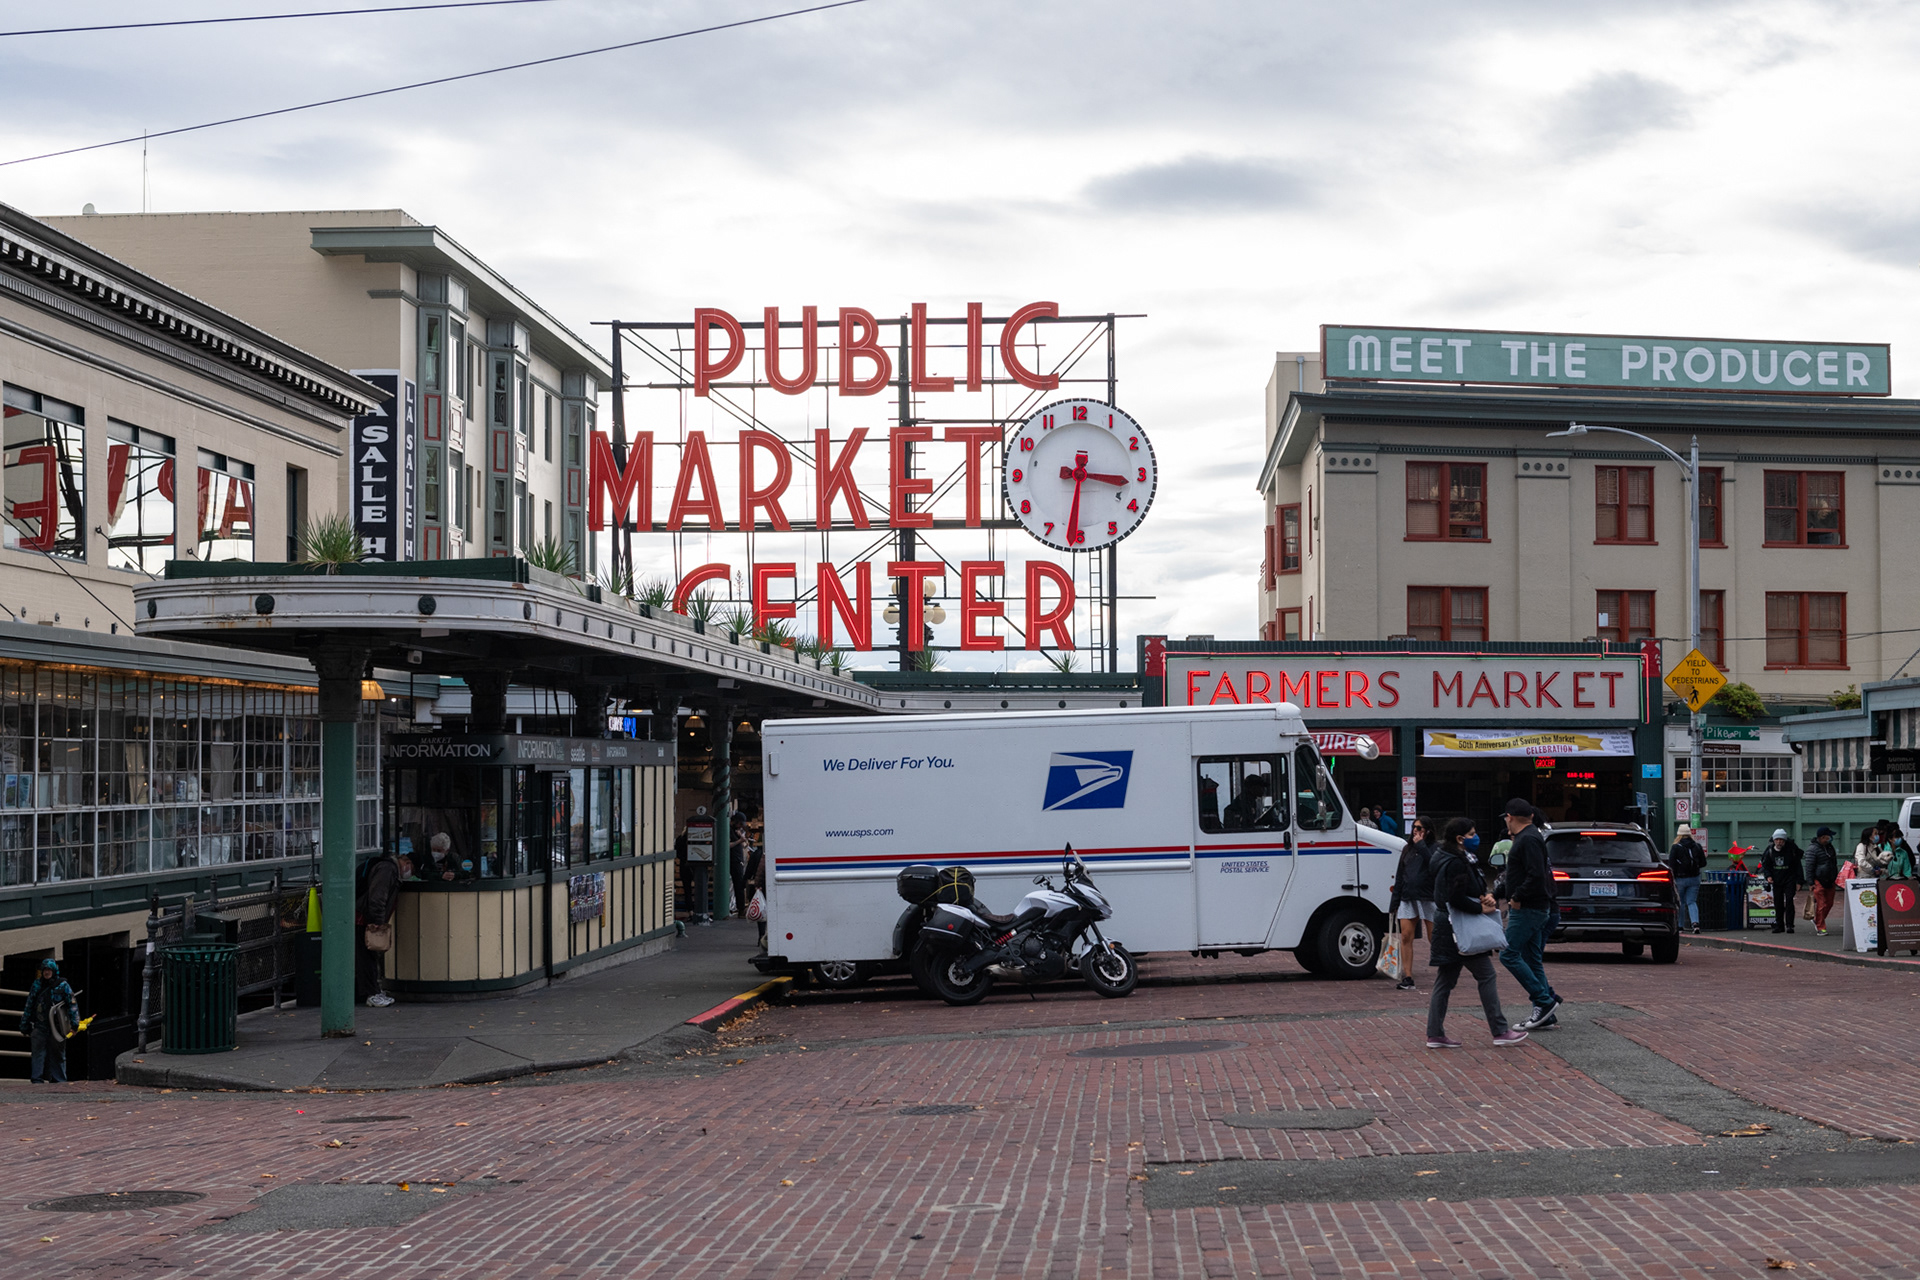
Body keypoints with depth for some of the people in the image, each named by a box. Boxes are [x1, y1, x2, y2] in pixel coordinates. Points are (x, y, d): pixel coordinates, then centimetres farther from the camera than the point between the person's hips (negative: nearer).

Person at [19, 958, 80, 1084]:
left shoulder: (63, 985, 4)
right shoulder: (37, 985, 10)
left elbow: (72, 1004, 3)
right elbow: (29, 1006, 15)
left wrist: (74, 1022, -5)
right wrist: (24, 1025, 14)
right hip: (39, 1025, 1)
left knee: (58, 1054, 5)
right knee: (38, 1052, -6)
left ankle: (59, 1079, 11)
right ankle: (37, 1079, -5)